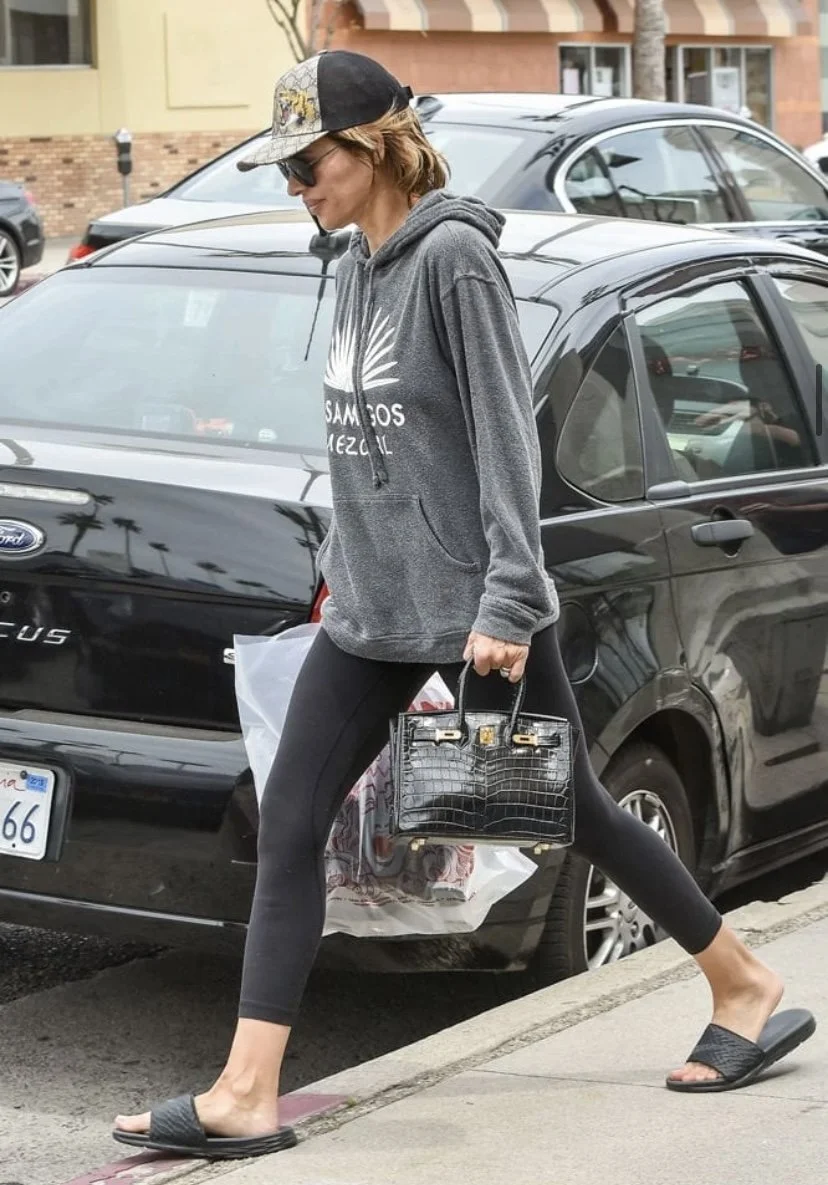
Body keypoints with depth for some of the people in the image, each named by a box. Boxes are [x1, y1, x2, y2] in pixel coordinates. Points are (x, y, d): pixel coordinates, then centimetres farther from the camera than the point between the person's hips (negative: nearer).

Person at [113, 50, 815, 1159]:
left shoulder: (454, 254, -14)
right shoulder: (360, 263, 10)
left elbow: (506, 439, -17)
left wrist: (507, 600, -21)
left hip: (474, 605, -8)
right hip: (370, 612, 8)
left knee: (575, 811, 6)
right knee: (288, 827, -1)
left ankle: (749, 988, 26)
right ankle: (245, 1097, -2)